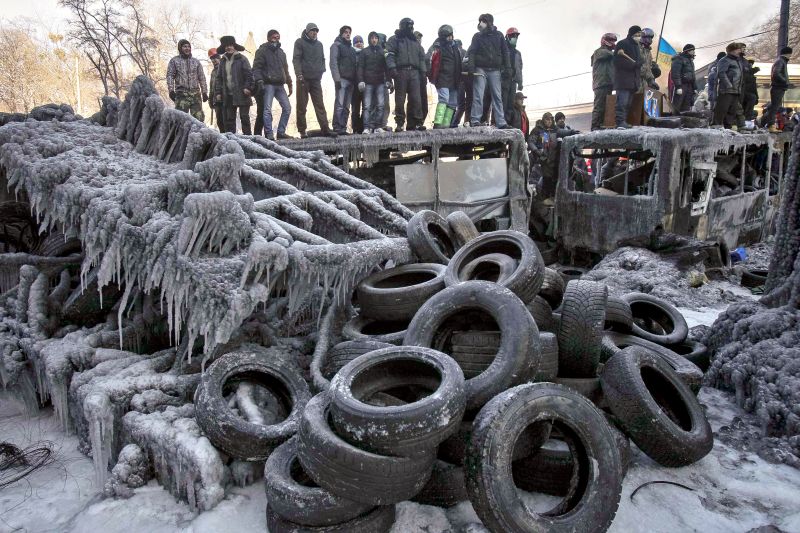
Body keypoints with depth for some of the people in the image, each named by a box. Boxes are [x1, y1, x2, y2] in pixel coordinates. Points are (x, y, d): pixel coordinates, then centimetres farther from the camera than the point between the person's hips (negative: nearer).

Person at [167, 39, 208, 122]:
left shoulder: (196, 62, 18)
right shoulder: (174, 61, 11)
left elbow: (202, 78, 17)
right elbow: (170, 76, 4)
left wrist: (204, 92, 8)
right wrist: (171, 90, -9)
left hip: (195, 94, 2)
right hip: (181, 94, -2)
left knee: (199, 118, -6)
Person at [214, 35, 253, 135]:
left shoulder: (242, 59, 1)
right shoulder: (222, 61, 16)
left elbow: (249, 74, -5)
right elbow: (219, 77, 17)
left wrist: (248, 87, -15)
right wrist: (218, 92, 9)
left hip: (241, 94, -5)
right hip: (228, 95, 5)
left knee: (244, 117, -3)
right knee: (229, 118, 5)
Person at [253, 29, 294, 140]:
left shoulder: (281, 52, 21)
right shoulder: (262, 51, 1)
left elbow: (285, 70, 26)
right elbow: (256, 67, -7)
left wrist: (289, 84, 21)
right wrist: (259, 81, -20)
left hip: (280, 85, 6)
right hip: (268, 84, -6)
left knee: (287, 107, 1)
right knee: (268, 109, -9)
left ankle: (281, 132, 8)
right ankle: (269, 134, -8)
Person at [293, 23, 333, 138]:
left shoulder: (319, 44, 19)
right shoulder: (300, 42, 3)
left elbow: (322, 59, 24)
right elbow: (296, 59, -5)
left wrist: (321, 71, 7)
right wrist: (299, 74, -16)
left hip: (316, 79, 4)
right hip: (304, 79, -4)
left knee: (320, 105, -2)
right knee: (302, 106, -2)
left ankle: (325, 128, -5)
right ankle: (302, 131, 0)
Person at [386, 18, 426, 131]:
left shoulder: (415, 41, 25)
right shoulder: (394, 39, 10)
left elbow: (422, 57, 23)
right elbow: (389, 54, -3)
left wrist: (423, 71, 12)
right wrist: (392, 67, -17)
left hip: (414, 72, 4)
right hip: (400, 71, -4)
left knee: (416, 98, -6)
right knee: (400, 99, -4)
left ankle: (416, 122, -6)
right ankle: (400, 124, -2)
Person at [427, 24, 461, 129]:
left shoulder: (454, 46, 18)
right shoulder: (437, 46, -5)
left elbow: (458, 63, 28)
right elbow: (428, 60, -15)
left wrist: (458, 77, 24)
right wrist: (431, 75, -21)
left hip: (453, 80, 8)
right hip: (442, 78, -8)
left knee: (453, 103, 7)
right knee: (444, 99, -22)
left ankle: (446, 124, 11)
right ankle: (437, 123, -29)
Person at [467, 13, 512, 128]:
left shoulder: (499, 35, 11)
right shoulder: (477, 36, 7)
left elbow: (505, 52, 10)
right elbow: (471, 52, -1)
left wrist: (507, 67, 0)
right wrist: (471, 67, -15)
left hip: (495, 70, 2)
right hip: (480, 69, -1)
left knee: (497, 96, 1)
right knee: (478, 96, -8)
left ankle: (501, 122, 0)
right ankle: (475, 120, -8)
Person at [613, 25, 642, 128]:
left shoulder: (636, 46, 24)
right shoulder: (622, 44, -4)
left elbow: (639, 61, 25)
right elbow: (618, 61, -15)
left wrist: (637, 64, 2)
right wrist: (633, 64, -14)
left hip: (633, 80, 9)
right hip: (623, 78, -9)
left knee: (628, 103, 7)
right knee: (622, 101, -16)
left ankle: (624, 121, 9)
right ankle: (620, 121, -19)